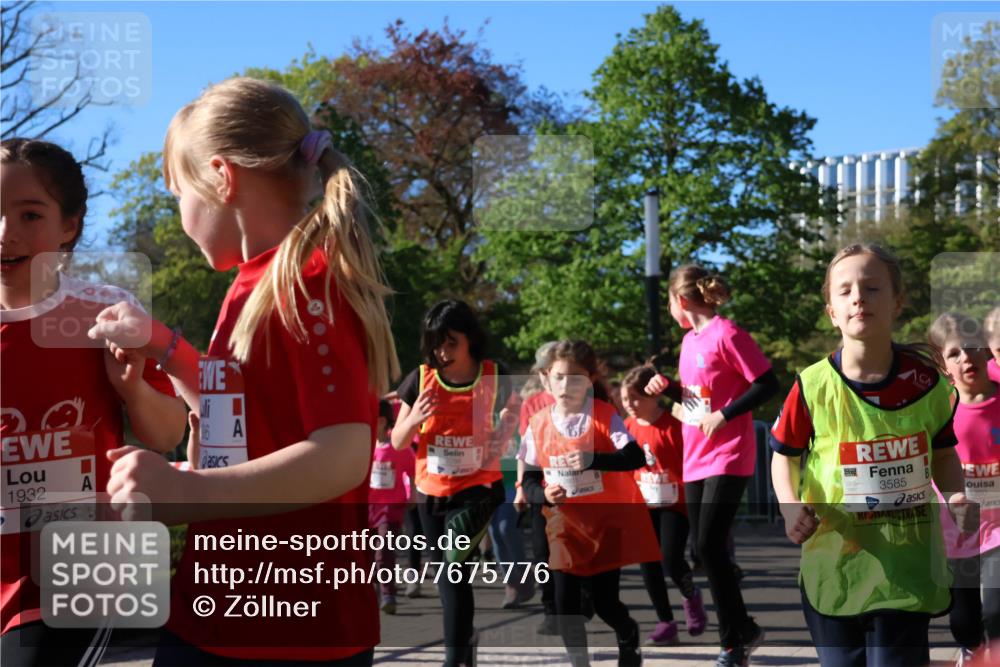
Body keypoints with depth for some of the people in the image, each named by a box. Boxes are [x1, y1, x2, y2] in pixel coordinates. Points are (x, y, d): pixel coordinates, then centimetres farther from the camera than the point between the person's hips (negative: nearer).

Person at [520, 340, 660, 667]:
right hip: (564, 527, 2)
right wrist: (543, 495, -20)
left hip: (606, 524, -2)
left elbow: (636, 458, -23)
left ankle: (629, 639, 38)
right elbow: (528, 480, 2)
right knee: (565, 604, -3)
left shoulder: (604, 415, -12)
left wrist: (594, 459, -37)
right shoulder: (539, 423, -4)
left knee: (605, 603, 4)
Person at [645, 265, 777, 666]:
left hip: (728, 458, -9)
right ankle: (742, 631, 18)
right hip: (695, 460, 9)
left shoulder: (726, 334, -13)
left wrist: (724, 415, -19)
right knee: (704, 549, 7)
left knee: (709, 546, -13)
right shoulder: (689, 341, 12)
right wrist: (668, 388, 4)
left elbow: (768, 385, -15)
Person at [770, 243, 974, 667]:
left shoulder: (925, 380, -4)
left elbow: (943, 454, 11)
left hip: (906, 566, 0)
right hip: (832, 563, 0)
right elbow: (785, 455, 5)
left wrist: (954, 496, -9)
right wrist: (790, 505, -13)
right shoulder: (813, 386, -9)